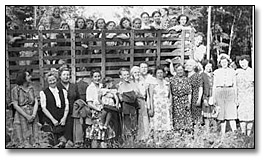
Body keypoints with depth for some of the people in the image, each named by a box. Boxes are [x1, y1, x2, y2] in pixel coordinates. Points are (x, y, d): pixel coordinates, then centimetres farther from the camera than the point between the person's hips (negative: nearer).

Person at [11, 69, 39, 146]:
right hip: (21, 116, -4)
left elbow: (36, 102, 3)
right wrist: (27, 116, -13)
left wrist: (33, 115, -11)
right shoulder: (16, 89, -5)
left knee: (34, 139, 4)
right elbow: (15, 105, -9)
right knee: (24, 140, -2)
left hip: (32, 116, 4)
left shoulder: (31, 88, 8)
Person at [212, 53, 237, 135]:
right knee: (222, 115, 1)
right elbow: (214, 85, 10)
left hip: (230, 92, 0)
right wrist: (214, 98, 4)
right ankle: (223, 133, 6)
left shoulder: (232, 71, 10)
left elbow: (234, 85, 11)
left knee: (231, 113, -9)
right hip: (220, 93, 1)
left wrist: (236, 97, 5)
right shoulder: (216, 72, 9)